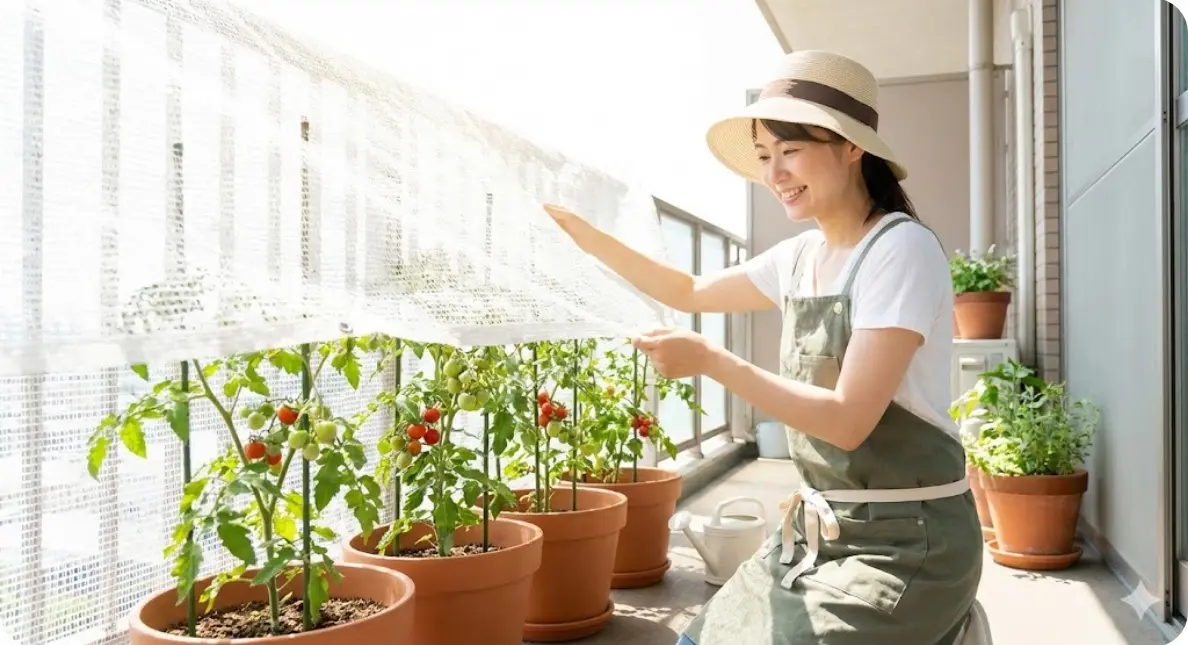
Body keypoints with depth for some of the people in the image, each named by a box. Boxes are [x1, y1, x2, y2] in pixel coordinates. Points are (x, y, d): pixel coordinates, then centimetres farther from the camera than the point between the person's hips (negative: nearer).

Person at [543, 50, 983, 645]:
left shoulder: (901, 249, -18)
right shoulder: (801, 256, 4)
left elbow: (848, 419, -24)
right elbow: (691, 292, 18)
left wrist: (709, 361, -24)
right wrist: (584, 235, 10)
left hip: (903, 542, -7)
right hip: (817, 531, 7)